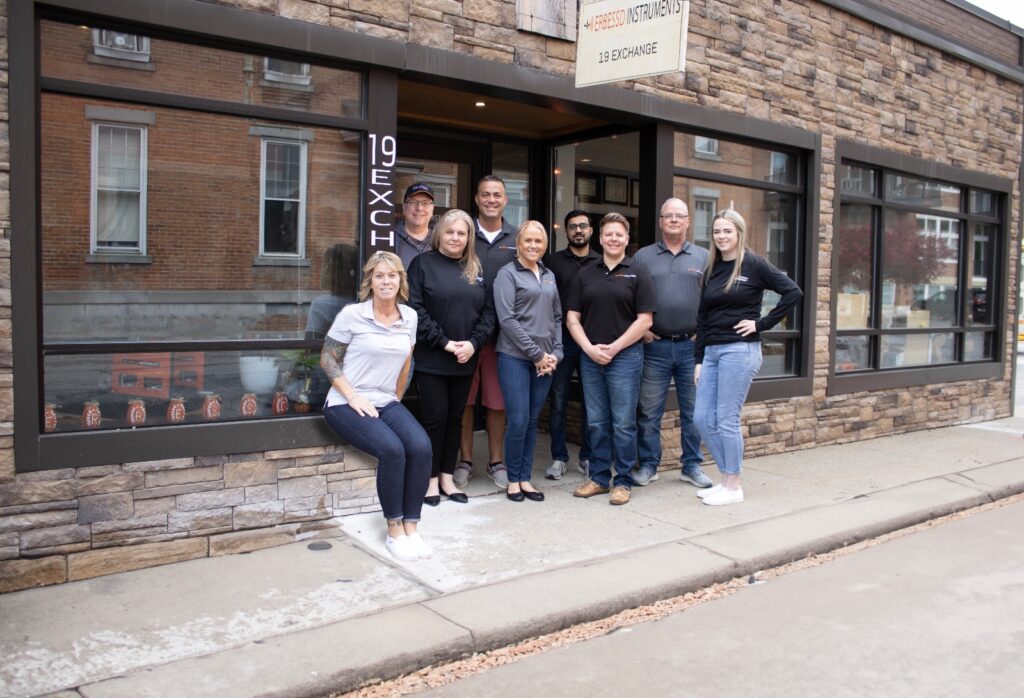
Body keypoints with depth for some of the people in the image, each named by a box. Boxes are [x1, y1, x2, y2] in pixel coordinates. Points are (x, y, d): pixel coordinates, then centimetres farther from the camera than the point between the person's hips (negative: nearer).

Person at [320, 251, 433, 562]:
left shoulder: (409, 317, 7)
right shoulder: (351, 314, -6)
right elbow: (328, 359, -4)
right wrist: (353, 397, -13)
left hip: (386, 403, 5)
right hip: (346, 404, -4)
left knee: (421, 447, -23)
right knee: (392, 450, -29)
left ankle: (411, 528, -12)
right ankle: (394, 531, -12)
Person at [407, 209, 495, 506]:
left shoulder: (476, 270, 11)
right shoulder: (423, 264, -3)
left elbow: (488, 311, 7)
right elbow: (414, 309, -12)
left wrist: (473, 343, -8)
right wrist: (444, 342, -16)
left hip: (465, 360, 4)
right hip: (431, 360, -4)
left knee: (455, 418, 11)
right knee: (434, 417, 0)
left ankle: (447, 477, 21)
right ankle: (431, 479, 13)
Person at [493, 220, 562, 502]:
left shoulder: (549, 276, 16)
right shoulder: (507, 274, -2)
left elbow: (557, 317, 17)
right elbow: (507, 319, -10)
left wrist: (555, 354, 3)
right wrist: (536, 354, -11)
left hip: (545, 360, 5)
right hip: (515, 358, -5)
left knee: (532, 421, 9)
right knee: (518, 421, -7)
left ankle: (525, 478, 18)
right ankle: (513, 479, 10)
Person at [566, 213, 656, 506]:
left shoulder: (637, 274, 1)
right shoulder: (585, 275, 10)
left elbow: (645, 320, -5)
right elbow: (573, 318, 7)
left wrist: (613, 348, -10)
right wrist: (590, 348, -7)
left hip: (625, 357, -3)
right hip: (590, 358, 4)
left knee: (623, 423, 1)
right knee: (596, 422, 10)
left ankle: (623, 481, 12)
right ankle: (599, 477, 21)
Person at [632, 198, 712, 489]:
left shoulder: (703, 257, 8)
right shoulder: (643, 256, 7)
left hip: (692, 345, 1)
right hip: (655, 345, -1)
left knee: (693, 410, 8)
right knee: (649, 411, 4)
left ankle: (692, 465, 20)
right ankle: (647, 465, 16)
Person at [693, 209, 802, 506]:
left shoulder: (753, 264, -4)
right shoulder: (711, 269, 13)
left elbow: (793, 292, -9)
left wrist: (761, 323, -10)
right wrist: (699, 360, 10)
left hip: (740, 350, -7)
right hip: (711, 351, 7)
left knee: (726, 420, -4)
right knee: (702, 418, 5)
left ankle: (733, 487, 10)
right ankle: (726, 479, 19)